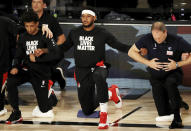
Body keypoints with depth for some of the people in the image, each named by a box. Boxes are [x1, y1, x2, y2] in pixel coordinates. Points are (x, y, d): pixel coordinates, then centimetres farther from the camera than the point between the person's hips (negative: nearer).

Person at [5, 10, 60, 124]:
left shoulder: (44, 36, -9)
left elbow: (54, 54, -18)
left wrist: (37, 58, -18)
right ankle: (16, 113, -16)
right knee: (10, 81, -29)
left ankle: (49, 92, 37)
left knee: (45, 109, 1)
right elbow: (18, 56, 11)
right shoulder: (23, 37, 5)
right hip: (26, 69, 4)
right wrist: (15, 67, -9)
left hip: (41, 73, -4)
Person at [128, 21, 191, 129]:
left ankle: (177, 117, -26)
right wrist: (148, 62, -12)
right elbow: (131, 52, -3)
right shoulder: (148, 39, -12)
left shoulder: (177, 41, -17)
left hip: (173, 74, -2)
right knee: (163, 113, -3)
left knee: (170, 83, -38)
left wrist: (177, 64, -21)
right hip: (156, 78, 3)